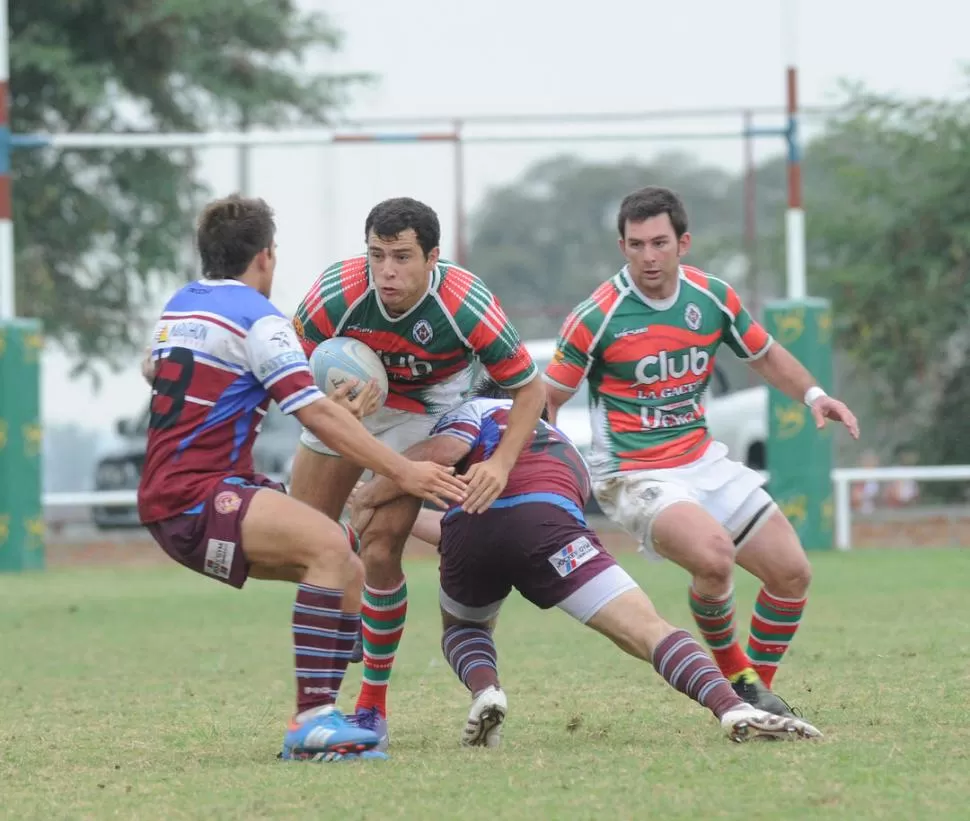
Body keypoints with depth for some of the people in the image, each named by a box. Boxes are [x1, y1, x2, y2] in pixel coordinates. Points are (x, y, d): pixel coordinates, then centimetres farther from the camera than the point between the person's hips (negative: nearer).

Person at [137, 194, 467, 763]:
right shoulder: (256, 317, -11)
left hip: (167, 494, 10)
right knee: (329, 544, -30)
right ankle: (313, 722, -34)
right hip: (196, 497, -10)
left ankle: (317, 724, 4)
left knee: (348, 573, 7)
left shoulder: (180, 305, 16)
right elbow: (317, 413, -17)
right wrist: (404, 472, -17)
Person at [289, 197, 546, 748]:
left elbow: (530, 388, -21)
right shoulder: (335, 294, -31)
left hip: (422, 410, -3)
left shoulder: (467, 306, -34)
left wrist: (502, 464, -34)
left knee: (380, 550, -17)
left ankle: (373, 705, 1)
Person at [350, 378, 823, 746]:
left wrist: (371, 496, 16)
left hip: (468, 525, -1)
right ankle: (733, 709, -31)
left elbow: (444, 449, 6)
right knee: (644, 629, -6)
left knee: (461, 628, 30)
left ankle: (485, 691, -2)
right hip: (547, 524, 1)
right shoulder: (564, 450, 46)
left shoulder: (477, 410, 32)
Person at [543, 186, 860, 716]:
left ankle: (759, 689, 22)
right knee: (713, 554, -33)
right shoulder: (598, 316, -15)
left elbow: (764, 354, 17)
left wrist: (812, 394, 0)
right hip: (634, 475, -6)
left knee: (792, 573, 1)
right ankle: (733, 675, -7)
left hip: (703, 462, 6)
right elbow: (547, 399, -6)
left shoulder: (712, 297, 0)